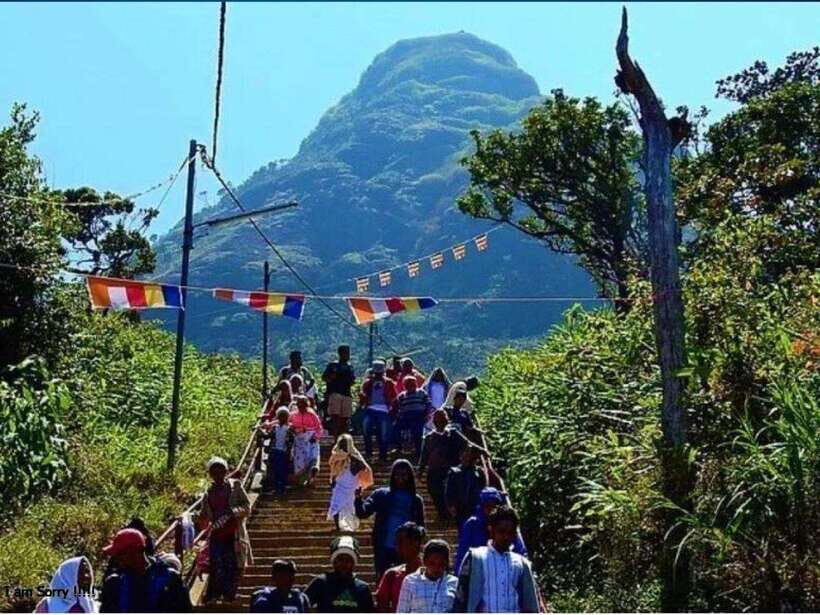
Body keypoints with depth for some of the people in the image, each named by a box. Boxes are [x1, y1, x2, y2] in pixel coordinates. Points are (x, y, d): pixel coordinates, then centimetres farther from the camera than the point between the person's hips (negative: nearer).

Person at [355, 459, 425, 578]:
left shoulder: (416, 500, 8)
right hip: (383, 548, -1)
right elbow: (363, 513, -5)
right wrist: (359, 499, -25)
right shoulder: (381, 494, 4)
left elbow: (420, 527, 9)